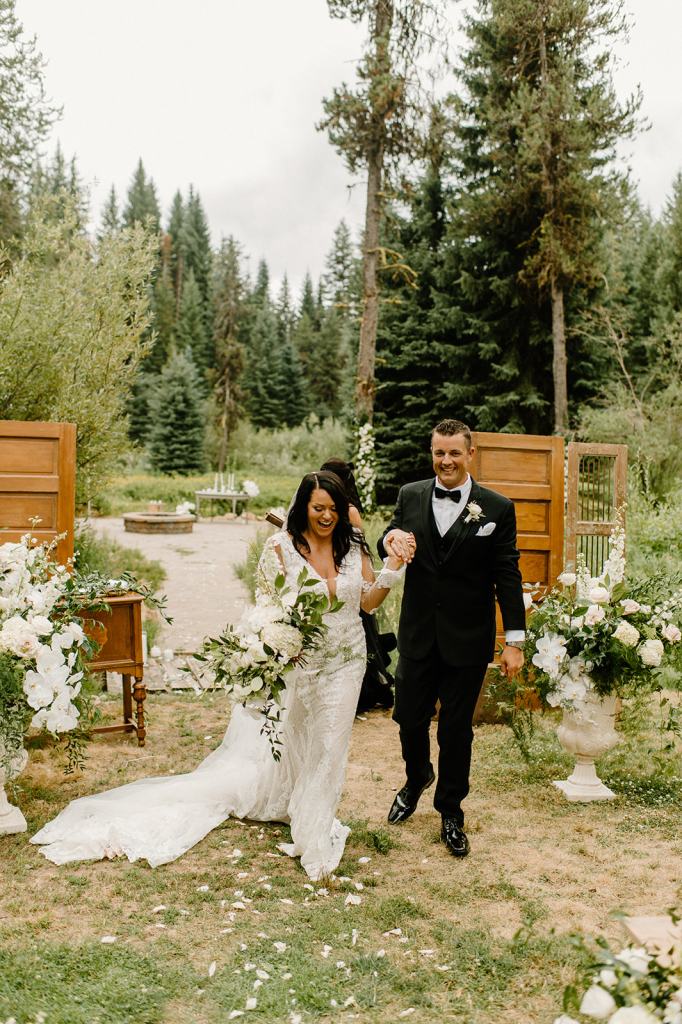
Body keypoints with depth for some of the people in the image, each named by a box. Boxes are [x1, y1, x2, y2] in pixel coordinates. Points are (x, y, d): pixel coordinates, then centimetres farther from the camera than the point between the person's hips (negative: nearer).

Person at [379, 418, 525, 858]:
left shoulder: (497, 508, -7)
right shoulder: (410, 496, 1)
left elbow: (507, 576, -6)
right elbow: (392, 542, 10)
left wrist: (515, 640, -8)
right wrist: (390, 538, -16)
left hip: (467, 640, -2)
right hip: (418, 635, 3)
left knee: (456, 729, 9)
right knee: (410, 718, 14)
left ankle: (451, 812, 31)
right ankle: (417, 778, 46)